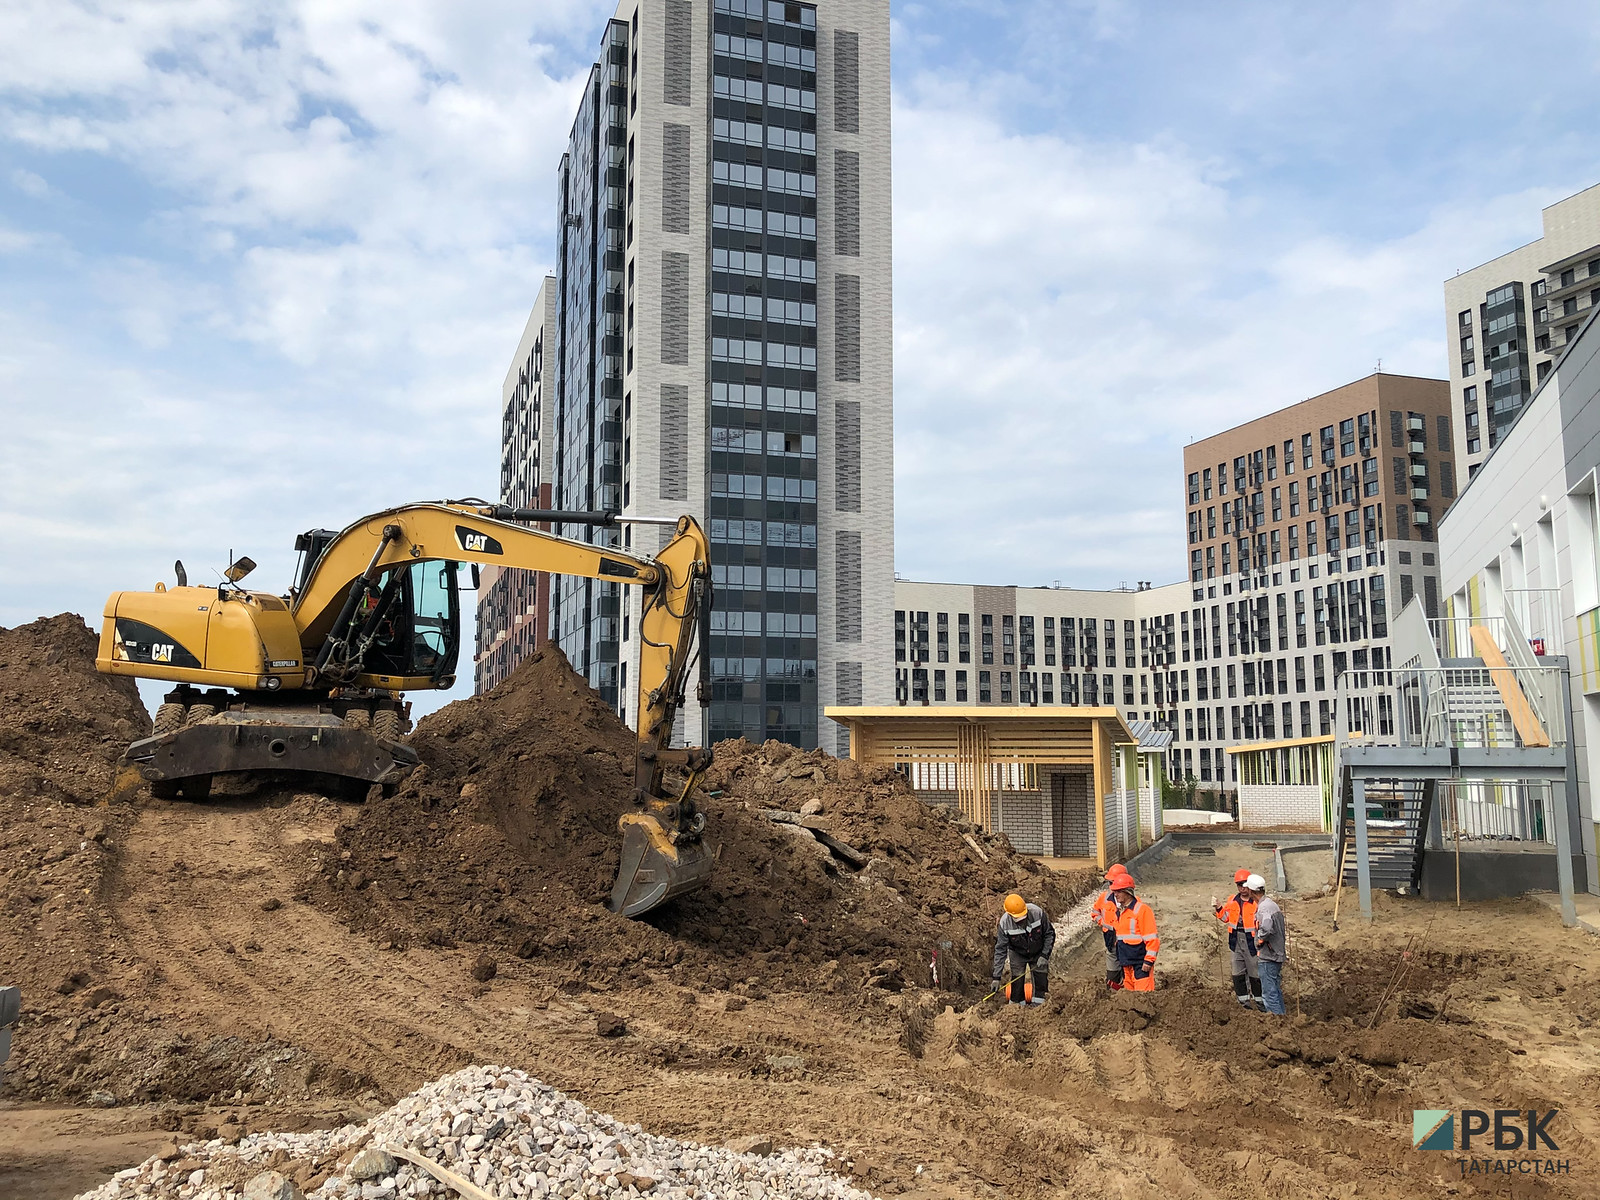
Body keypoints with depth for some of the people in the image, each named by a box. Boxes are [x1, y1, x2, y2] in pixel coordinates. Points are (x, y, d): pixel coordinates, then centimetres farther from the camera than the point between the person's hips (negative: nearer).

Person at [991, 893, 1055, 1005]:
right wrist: (996, 977, -24)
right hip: (1018, 954, -1)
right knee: (1017, 981, -8)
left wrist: (1045, 955, -18)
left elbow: (1049, 934, -12)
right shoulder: (1004, 923, -29)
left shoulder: (1037, 913, -30)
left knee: (1042, 978, -2)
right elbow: (1000, 950, -22)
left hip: (1038, 953, 1)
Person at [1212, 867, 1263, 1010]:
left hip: (1251, 940, -5)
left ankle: (1259, 999, 15)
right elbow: (1226, 918, 19)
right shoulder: (1232, 900, 8)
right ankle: (1243, 998, 20)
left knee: (1255, 971, 2)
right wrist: (1218, 908, 5)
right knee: (1238, 971, 10)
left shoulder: (1257, 901, -10)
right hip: (1236, 939, 5)